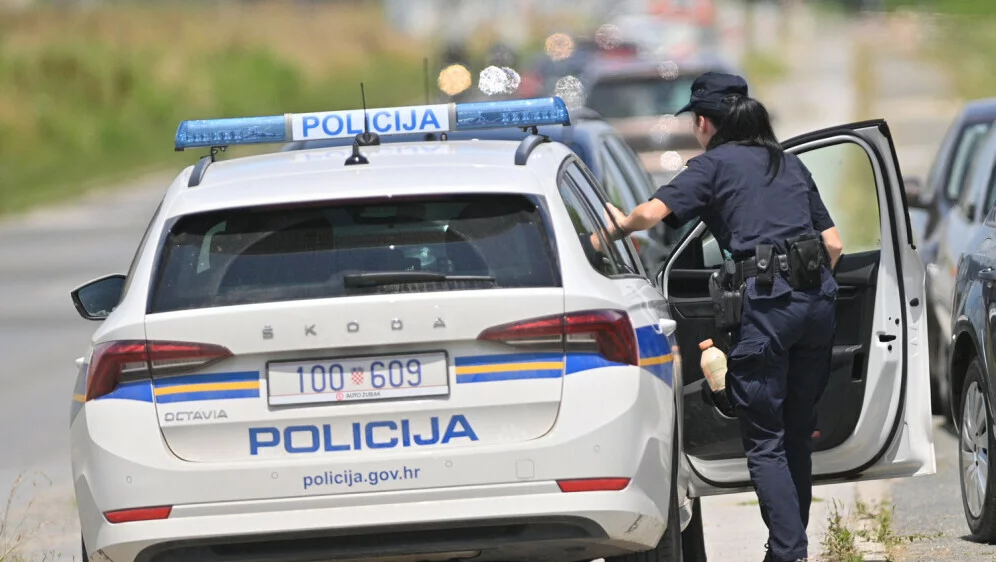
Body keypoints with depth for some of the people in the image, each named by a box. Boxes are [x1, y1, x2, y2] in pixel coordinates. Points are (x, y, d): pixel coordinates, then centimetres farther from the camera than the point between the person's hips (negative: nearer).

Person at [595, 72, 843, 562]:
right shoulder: (790, 165, 23)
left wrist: (617, 226, 10)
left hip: (762, 301, -6)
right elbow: (833, 243, 20)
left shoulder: (715, 164, 5)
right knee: (798, 434, 15)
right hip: (818, 300, 6)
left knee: (764, 441, -2)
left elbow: (653, 212, -8)